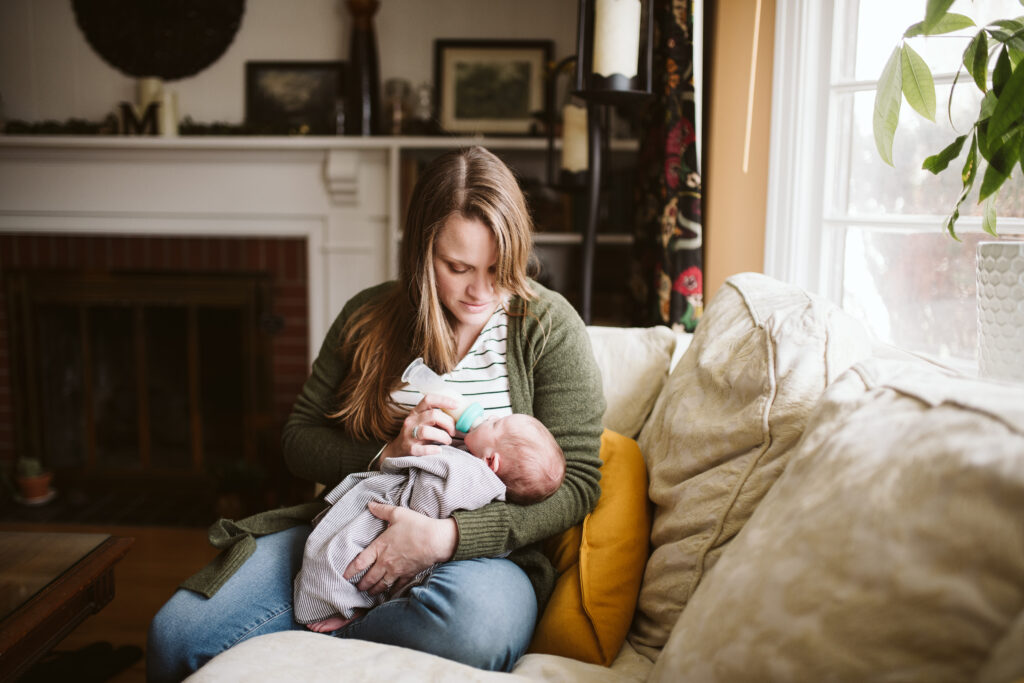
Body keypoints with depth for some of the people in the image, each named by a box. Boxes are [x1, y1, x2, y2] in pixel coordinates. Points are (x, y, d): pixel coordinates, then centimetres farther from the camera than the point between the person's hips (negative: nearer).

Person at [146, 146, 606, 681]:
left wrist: (446, 537, -21)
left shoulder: (548, 326, -4)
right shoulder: (368, 317, 6)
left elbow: (576, 482, -9)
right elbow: (298, 440, 9)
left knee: (472, 627, -40)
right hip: (347, 532, 2)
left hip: (479, 548, -2)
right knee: (174, 634, -17)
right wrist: (384, 457, -12)